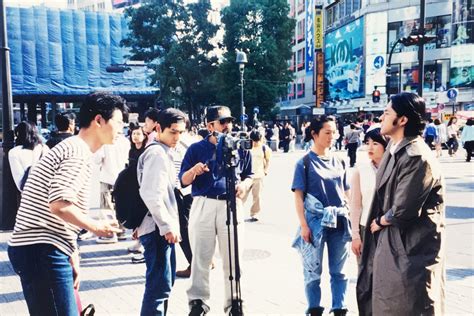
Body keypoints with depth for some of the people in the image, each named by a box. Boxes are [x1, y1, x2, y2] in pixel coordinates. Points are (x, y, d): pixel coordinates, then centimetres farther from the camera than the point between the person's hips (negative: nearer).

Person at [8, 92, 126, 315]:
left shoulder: (73, 149, 19)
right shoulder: (79, 152, -13)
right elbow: (60, 205, -26)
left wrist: (73, 257, 22)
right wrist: (96, 226, -10)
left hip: (36, 249, 10)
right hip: (42, 251, -10)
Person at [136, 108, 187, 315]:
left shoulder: (163, 152, 17)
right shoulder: (157, 153, -14)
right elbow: (150, 194, -24)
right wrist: (167, 226, -21)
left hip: (162, 227, 11)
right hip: (158, 229, -11)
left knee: (164, 282, 21)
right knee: (160, 285, -8)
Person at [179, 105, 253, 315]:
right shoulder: (196, 149, 2)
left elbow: (248, 176, 15)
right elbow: (183, 180, 1)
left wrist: (244, 185, -7)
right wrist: (194, 171, -20)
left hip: (231, 206, 1)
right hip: (203, 206, -1)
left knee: (233, 258, 8)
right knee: (201, 258, 6)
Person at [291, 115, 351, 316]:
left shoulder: (339, 162, 8)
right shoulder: (305, 163, -4)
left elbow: (346, 193, 14)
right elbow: (298, 196, -7)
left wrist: (351, 217, 9)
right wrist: (303, 225, -13)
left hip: (340, 221, 4)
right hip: (315, 222, -4)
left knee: (340, 271, 11)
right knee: (313, 271, 8)